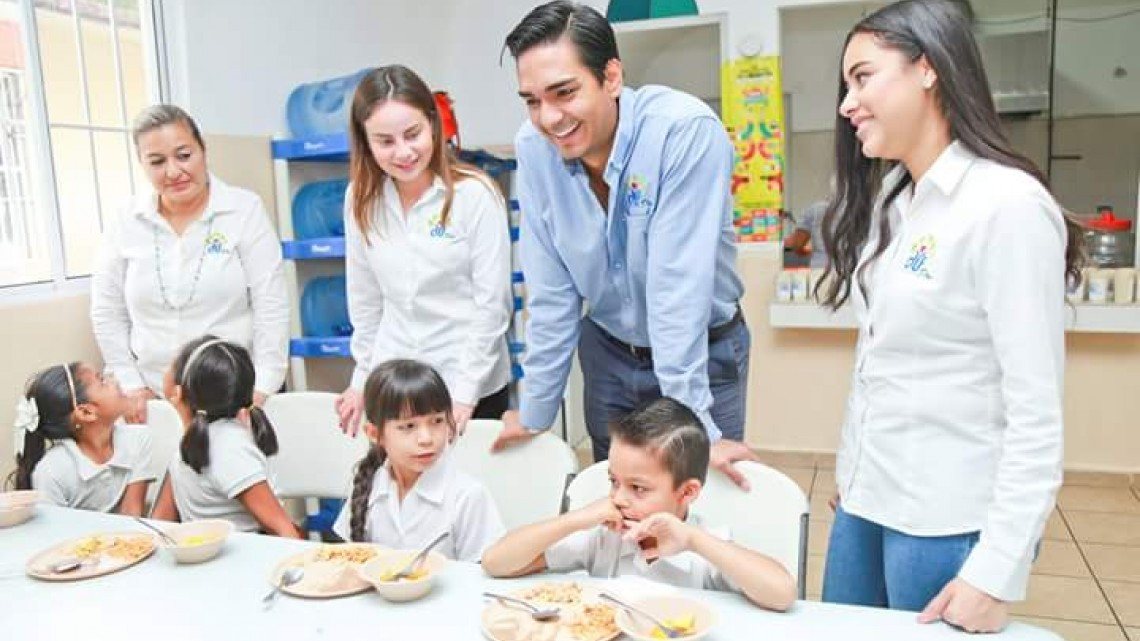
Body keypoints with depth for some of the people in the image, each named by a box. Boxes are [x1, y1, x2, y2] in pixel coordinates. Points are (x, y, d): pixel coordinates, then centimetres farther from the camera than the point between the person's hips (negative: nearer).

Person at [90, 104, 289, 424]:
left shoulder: (245, 209, -6)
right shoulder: (125, 221, 2)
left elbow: (271, 307, -9)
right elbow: (107, 312, 8)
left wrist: (260, 389, -13)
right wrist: (130, 385, 2)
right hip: (156, 400, 2)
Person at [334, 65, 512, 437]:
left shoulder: (475, 195, -13)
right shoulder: (360, 200, 0)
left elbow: (492, 304, -11)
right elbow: (364, 299, 8)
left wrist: (464, 393, -12)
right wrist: (364, 378, 9)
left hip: (473, 387, -3)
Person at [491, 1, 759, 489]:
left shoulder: (686, 130, -26)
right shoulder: (533, 147, -13)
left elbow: (677, 284, -29)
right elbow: (551, 291, -8)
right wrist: (535, 411, -3)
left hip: (704, 351, -3)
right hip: (608, 351, 4)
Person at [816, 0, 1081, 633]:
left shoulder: (1007, 205, -17)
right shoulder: (890, 201, 8)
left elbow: (1037, 414, -18)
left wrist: (998, 572, -18)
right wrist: (853, 479, 12)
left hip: (948, 523, -7)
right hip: (865, 499, 7)